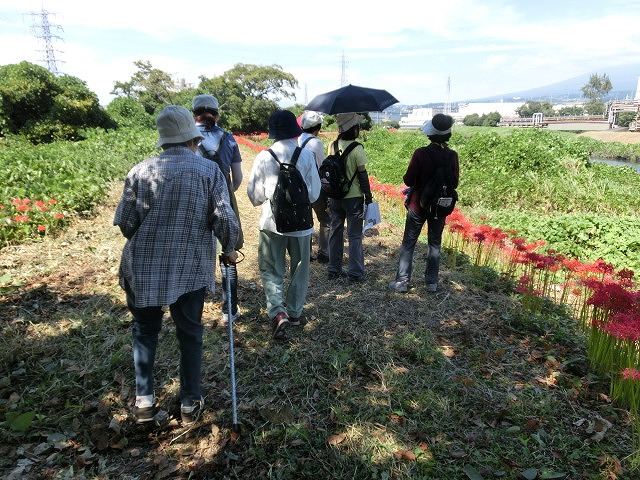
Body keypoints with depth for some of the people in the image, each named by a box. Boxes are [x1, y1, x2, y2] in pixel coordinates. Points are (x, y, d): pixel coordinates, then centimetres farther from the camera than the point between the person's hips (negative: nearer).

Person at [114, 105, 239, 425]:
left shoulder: (140, 170, -1)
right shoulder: (209, 170, -5)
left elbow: (125, 222, 0)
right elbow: (224, 220, -12)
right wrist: (229, 250, 6)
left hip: (142, 267, 2)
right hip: (191, 269, -1)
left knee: (144, 331, 20)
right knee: (189, 334, 14)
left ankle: (143, 402, 25)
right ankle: (190, 404, 25)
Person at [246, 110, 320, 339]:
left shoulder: (264, 157, -9)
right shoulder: (306, 155, -6)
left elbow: (254, 193, -2)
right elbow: (315, 192, 0)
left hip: (272, 221, -1)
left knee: (271, 269, 11)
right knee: (299, 269, 17)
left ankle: (277, 312, -5)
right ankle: (294, 312, 27)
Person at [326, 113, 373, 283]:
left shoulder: (332, 145, -1)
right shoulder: (356, 148, -16)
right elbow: (362, 175, -13)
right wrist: (368, 198, -5)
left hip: (335, 197, 5)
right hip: (354, 197, -5)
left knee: (335, 231, 15)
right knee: (354, 235, 5)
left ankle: (334, 270, 23)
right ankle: (355, 273, 10)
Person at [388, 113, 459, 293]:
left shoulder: (420, 154, -19)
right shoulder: (452, 156, -8)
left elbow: (408, 180, -14)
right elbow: (455, 183, 1)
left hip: (418, 205, -3)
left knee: (408, 244, 8)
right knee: (435, 244, 16)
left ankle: (402, 281, 11)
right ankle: (432, 282, 22)